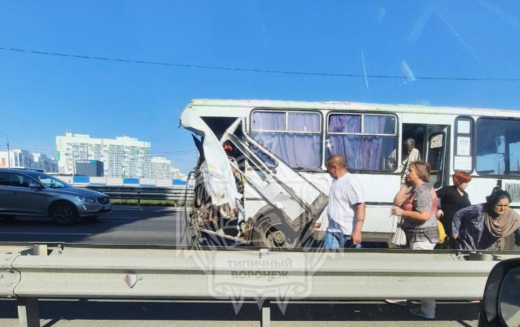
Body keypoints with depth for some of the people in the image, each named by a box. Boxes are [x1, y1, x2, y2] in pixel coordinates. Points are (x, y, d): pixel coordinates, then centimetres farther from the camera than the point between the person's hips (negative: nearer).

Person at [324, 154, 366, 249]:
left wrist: (357, 231, -27)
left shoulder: (351, 182, -19)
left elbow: (360, 207, -23)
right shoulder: (335, 180, 10)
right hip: (333, 230, 9)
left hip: (348, 232, -8)